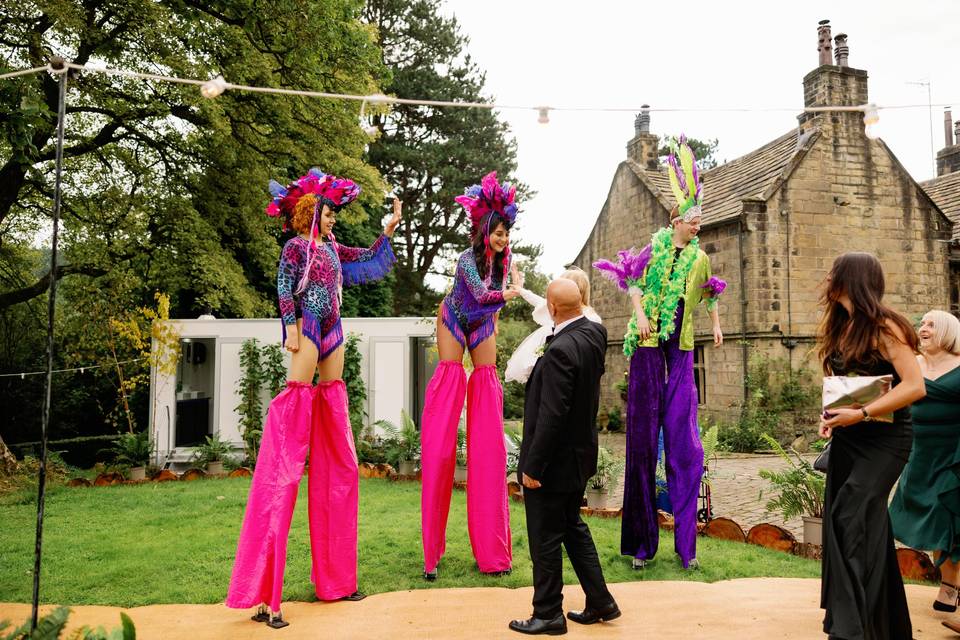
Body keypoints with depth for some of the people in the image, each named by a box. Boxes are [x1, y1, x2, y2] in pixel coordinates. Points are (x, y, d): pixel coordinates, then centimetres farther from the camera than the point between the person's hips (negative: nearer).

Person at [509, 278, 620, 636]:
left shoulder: (560, 351, -27)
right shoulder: (594, 334, -2)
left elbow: (552, 416, -27)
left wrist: (532, 466, -19)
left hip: (553, 462, -9)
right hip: (580, 456, 9)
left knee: (545, 540, 7)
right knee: (573, 526, 24)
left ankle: (548, 615, 23)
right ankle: (599, 601, 32)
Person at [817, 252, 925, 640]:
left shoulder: (883, 327, -14)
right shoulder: (840, 327, 9)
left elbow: (915, 386, -22)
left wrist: (861, 414, -26)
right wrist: (829, 415, 3)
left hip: (884, 437, -8)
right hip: (847, 437, 8)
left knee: (852, 519, -16)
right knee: (868, 526, 13)